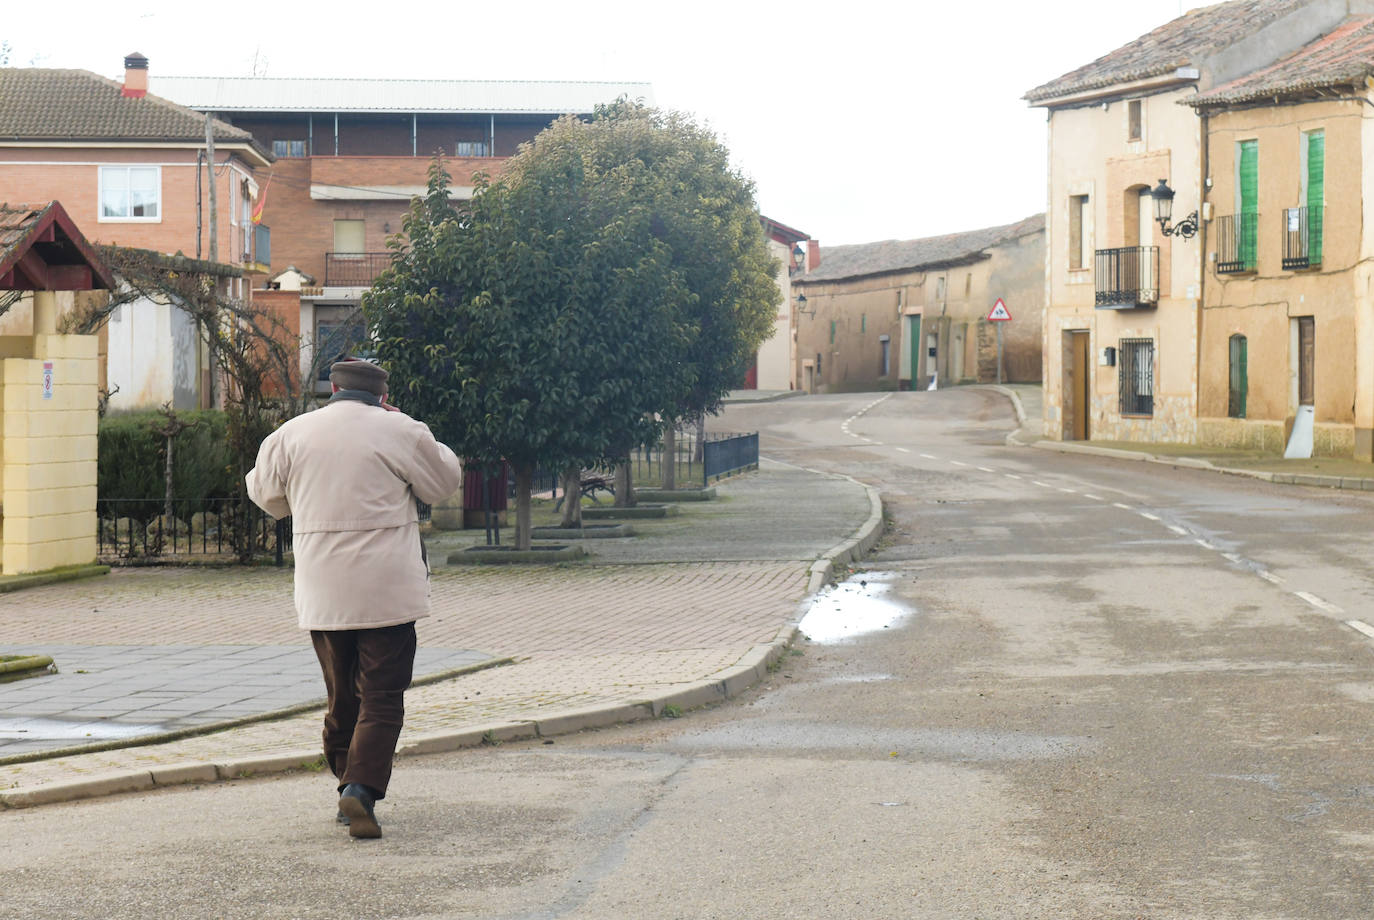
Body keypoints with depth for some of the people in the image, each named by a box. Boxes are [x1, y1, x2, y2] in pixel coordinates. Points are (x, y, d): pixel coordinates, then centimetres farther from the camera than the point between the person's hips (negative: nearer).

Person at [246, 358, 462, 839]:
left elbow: (266, 494, 19)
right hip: (386, 591, -3)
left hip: (321, 594, 4)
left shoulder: (292, 434, 5)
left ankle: (347, 781, 23)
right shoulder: (399, 431, -4)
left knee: (341, 696, 17)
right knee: (381, 696, -3)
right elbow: (445, 482, 9)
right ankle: (361, 790, -18)